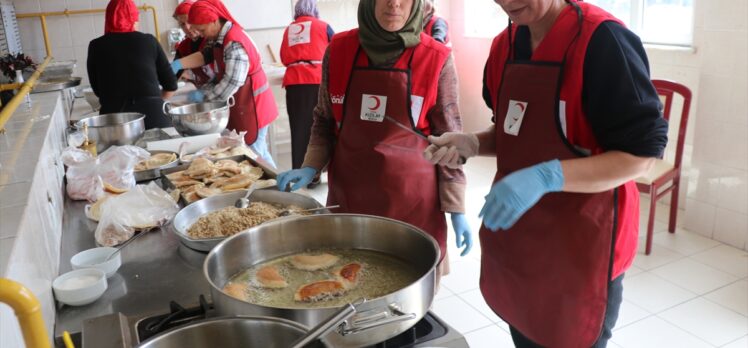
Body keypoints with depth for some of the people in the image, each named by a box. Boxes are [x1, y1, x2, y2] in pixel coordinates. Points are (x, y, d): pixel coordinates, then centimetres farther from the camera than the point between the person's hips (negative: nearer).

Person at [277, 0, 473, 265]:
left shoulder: (436, 59, -8)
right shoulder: (338, 50, -1)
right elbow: (325, 121, 10)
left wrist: (456, 208, -3)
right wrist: (311, 167, -4)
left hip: (413, 201, -2)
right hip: (347, 195, 2)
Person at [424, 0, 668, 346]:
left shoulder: (602, 39, -18)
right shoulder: (505, 44, 4)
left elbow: (641, 153, -18)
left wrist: (546, 177, -30)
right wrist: (471, 144, -5)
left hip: (580, 243, -6)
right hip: (517, 238, 7)